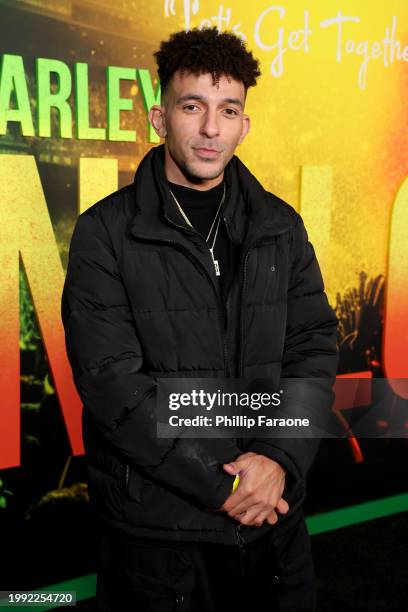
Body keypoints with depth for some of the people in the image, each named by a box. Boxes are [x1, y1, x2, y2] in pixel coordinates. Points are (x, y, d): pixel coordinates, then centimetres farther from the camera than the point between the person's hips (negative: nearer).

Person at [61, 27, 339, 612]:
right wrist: (221, 482, -16)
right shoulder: (105, 234, -7)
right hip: (156, 524, -3)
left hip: (274, 516, 4)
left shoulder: (280, 226, 5)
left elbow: (313, 350, 2)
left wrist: (280, 458, -14)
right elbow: (111, 380, -14)